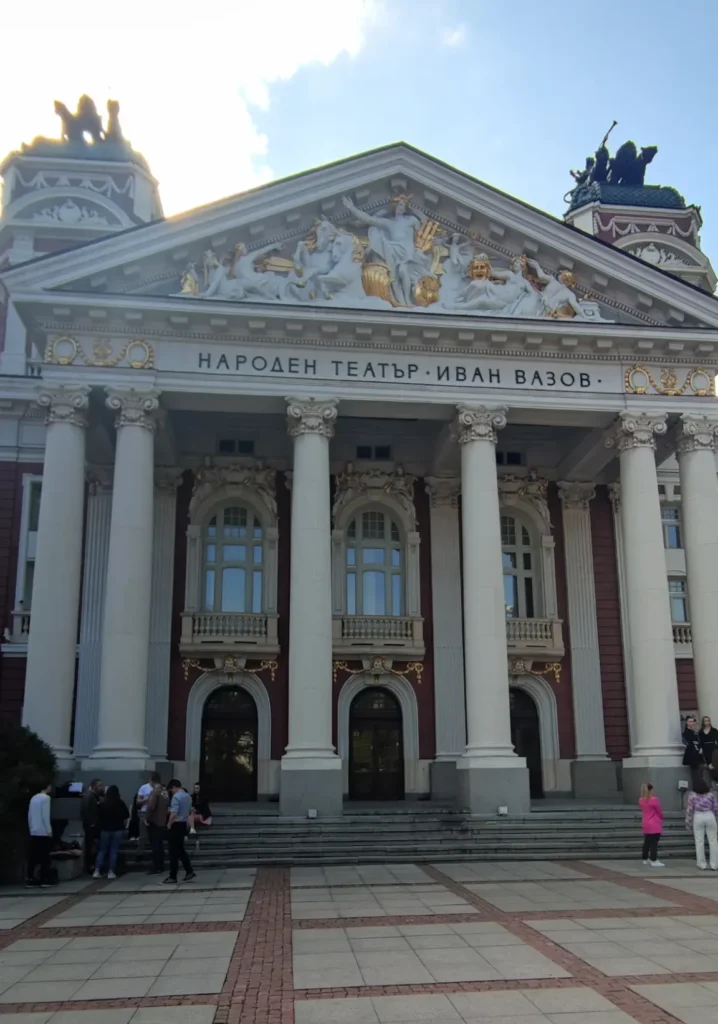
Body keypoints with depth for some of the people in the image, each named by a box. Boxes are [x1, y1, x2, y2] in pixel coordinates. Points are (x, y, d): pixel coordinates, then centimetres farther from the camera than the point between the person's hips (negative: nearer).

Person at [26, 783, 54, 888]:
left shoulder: (34, 798, 12)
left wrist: (31, 828, 18)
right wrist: (49, 830, -10)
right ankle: (45, 879, 2)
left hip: (34, 832, 7)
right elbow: (45, 815, -14)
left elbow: (29, 815, 12)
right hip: (43, 832, -7)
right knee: (44, 857, 0)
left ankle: (30, 879, 3)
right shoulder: (45, 797, -9)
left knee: (33, 857, 5)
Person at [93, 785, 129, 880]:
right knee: (113, 851, 3)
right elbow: (126, 818, -2)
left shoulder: (101, 804, -3)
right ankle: (110, 872, 1)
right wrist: (123, 827, 9)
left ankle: (97, 871, 2)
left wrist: (101, 826, 13)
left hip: (105, 830, 1)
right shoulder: (121, 803, -3)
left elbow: (98, 818, 1)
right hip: (118, 830, -1)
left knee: (102, 851, 10)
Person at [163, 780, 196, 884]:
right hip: (183, 824, 8)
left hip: (175, 825, -8)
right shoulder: (187, 796, 11)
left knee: (174, 852, -2)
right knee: (181, 850, 17)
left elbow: (174, 813, -25)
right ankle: (189, 872, 14)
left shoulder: (176, 797, -17)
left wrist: (169, 824, -12)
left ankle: (172, 877, 3)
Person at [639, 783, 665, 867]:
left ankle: (645, 859, 24)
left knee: (646, 842, 16)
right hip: (655, 825, -7)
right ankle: (654, 861, -7)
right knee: (654, 843, -6)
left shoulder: (641, 800, 4)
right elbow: (659, 811, -7)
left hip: (646, 825, 7)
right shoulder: (654, 800, -16)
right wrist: (661, 818, 13)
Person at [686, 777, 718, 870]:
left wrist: (688, 822, 8)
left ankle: (702, 865, 5)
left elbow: (689, 809, 0)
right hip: (710, 816, 1)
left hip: (698, 817, -1)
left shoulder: (692, 795, 2)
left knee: (699, 842, 4)